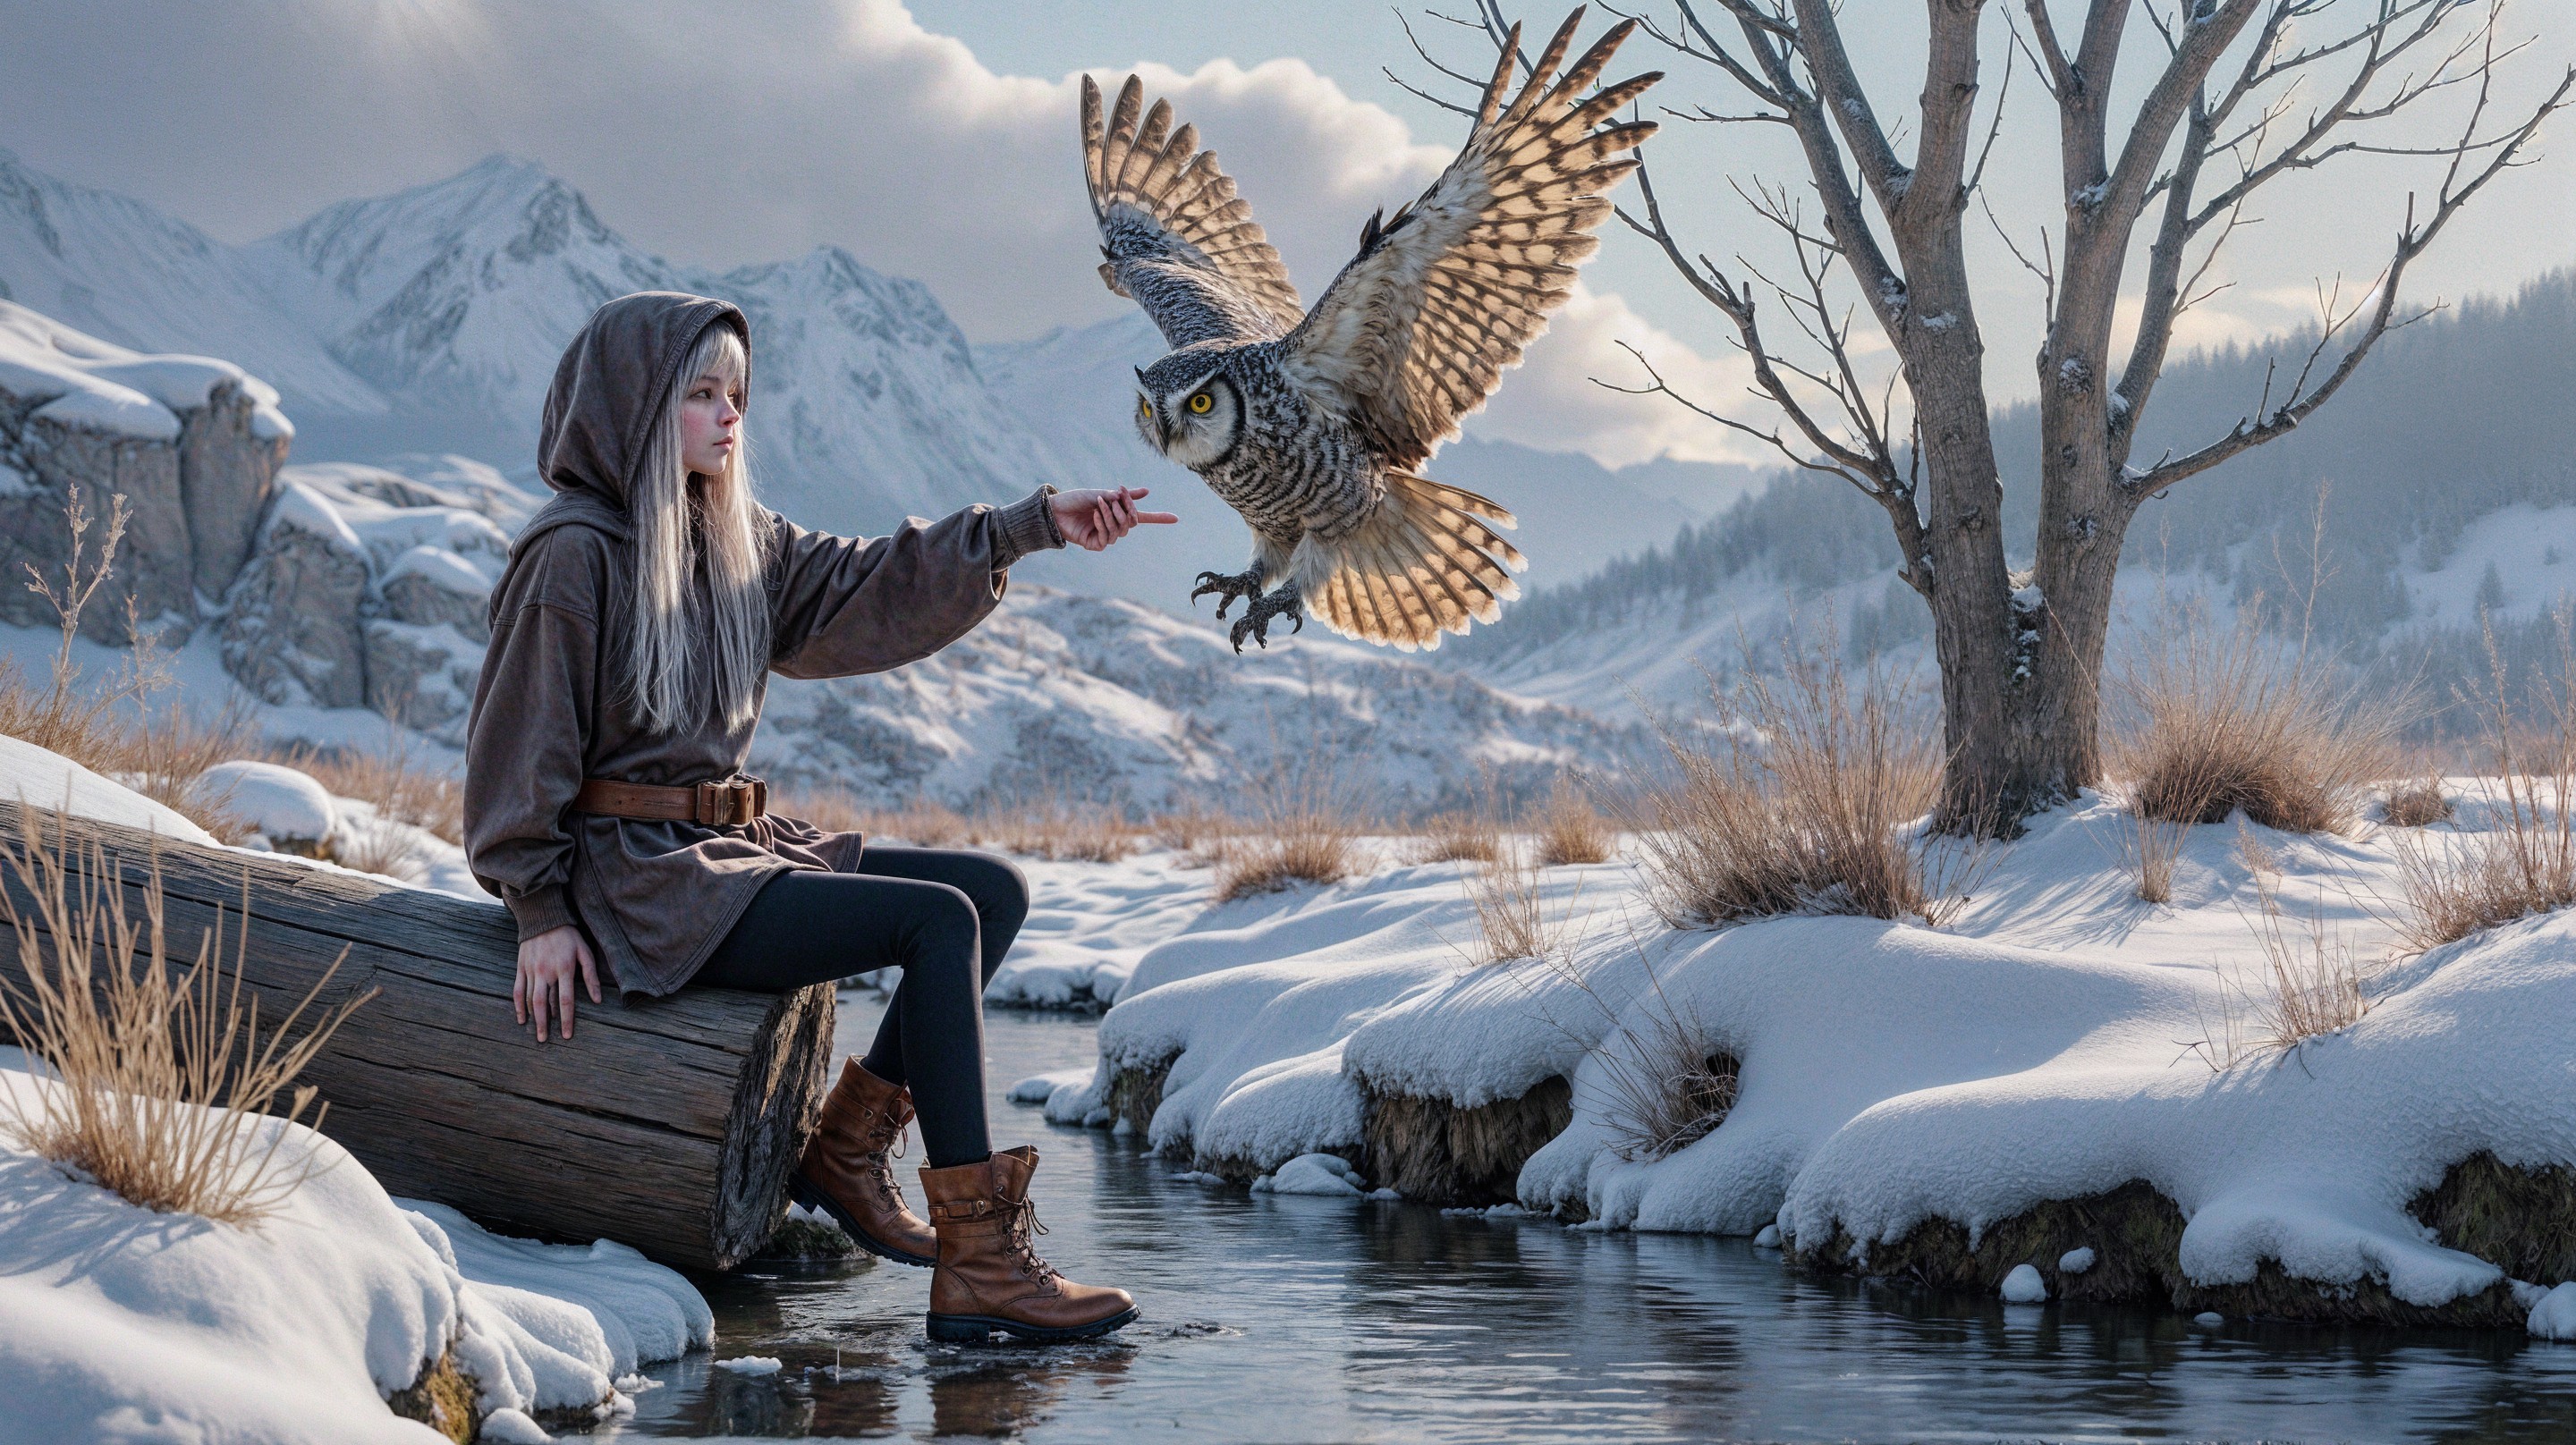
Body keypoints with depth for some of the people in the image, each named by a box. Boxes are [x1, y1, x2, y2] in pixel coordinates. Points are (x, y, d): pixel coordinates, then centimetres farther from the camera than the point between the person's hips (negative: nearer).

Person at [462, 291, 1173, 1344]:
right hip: (637, 879, -9)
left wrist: (1036, 525, 2)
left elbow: (871, 590, 11)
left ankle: (847, 1141, 8)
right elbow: (518, 743, -11)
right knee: (937, 919, -20)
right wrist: (542, 912, -13)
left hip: (731, 851, 9)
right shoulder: (573, 555, -12)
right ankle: (976, 1266, -24)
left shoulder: (734, 541, 13)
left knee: (996, 890, 4)